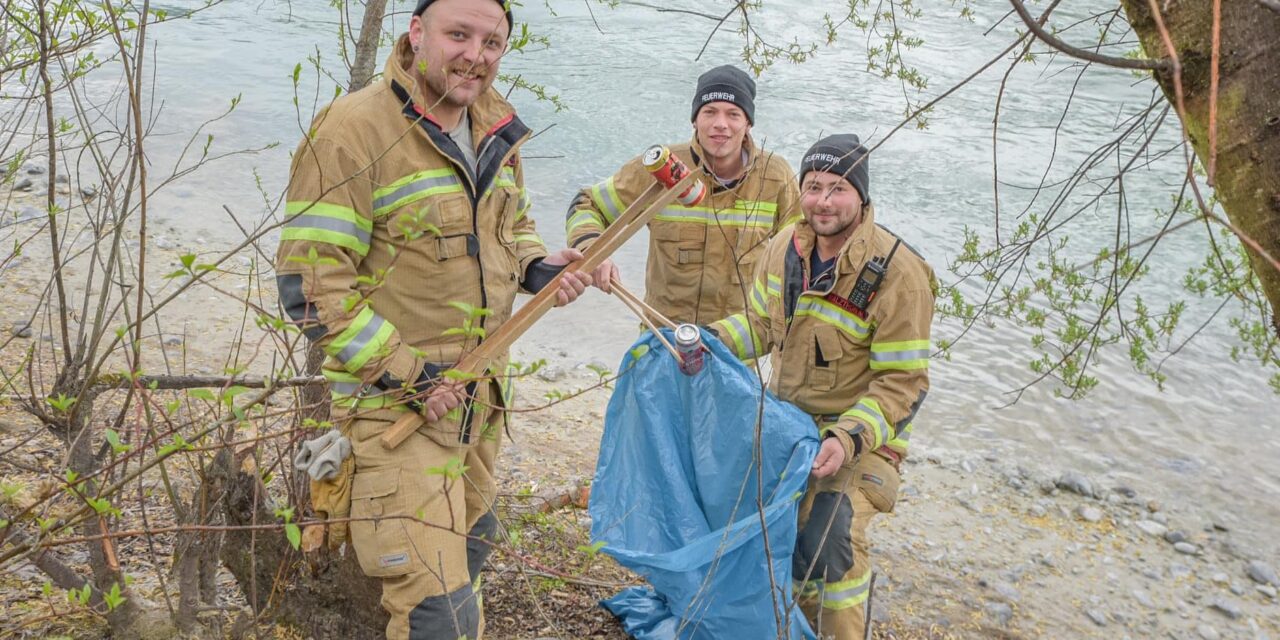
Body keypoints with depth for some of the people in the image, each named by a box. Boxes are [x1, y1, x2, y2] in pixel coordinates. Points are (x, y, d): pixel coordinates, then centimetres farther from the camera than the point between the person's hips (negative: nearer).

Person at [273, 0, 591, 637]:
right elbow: (311, 284, -20)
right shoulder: (353, 129, -18)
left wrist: (539, 267, -1)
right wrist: (408, 376, -21)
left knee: (468, 543, 28)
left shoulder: (495, 132, 5)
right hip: (394, 404, -7)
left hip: (479, 395, 8)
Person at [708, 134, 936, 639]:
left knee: (829, 543, -22)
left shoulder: (897, 273, -22)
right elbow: (760, 324, 12)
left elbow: (903, 382, -20)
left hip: (862, 428, -6)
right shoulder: (785, 248, -3)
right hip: (786, 416, 6)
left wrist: (850, 438, -32)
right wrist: (711, 339, -7)